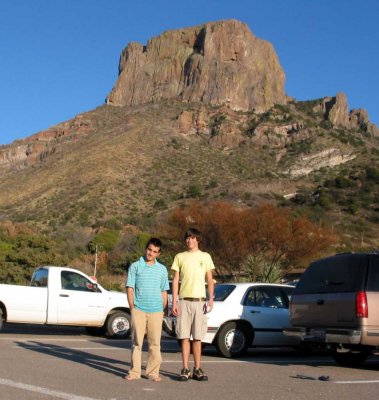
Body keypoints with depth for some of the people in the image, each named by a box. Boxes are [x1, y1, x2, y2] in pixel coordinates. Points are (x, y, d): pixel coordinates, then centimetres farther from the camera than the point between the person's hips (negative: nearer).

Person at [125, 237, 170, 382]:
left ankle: (153, 372, 11)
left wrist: (163, 309, 8)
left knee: (155, 343, 3)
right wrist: (132, 307, -4)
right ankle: (135, 371, 8)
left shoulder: (162, 269, 10)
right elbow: (130, 288, 2)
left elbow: (164, 291, 14)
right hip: (138, 310, -2)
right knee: (137, 341, 2)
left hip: (156, 311, 2)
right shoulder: (135, 266, 3)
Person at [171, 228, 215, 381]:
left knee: (197, 337, 3)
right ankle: (185, 369, 4)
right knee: (184, 337, -1)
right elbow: (175, 281, 7)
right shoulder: (180, 257, 9)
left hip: (199, 301, 0)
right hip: (184, 301, 0)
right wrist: (174, 302, -1)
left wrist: (211, 299, -4)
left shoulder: (205, 257, 9)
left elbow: (210, 280, 8)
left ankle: (197, 369, 10)